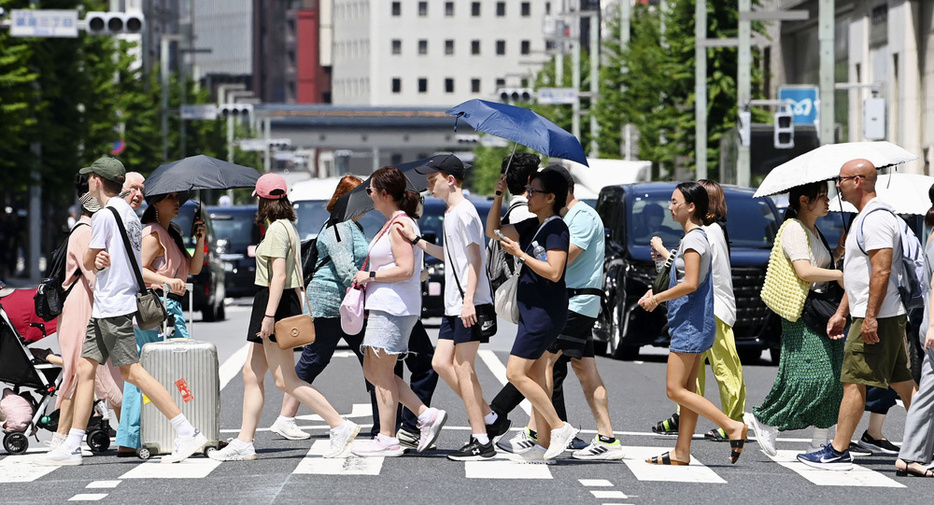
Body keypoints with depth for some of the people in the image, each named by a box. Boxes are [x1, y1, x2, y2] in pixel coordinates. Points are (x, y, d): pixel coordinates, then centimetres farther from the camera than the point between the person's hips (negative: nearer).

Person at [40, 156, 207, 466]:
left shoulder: (104, 216, -13)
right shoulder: (130, 214, 15)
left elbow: (88, 263, -5)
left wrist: (94, 261, 16)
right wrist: (102, 259, 0)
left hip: (113, 306, -10)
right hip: (106, 307, 10)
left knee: (132, 371, -10)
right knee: (85, 367, 9)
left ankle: (187, 434, -12)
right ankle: (72, 447, 9)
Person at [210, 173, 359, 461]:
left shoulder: (277, 229, -13)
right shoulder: (288, 227, 16)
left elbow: (279, 275, -20)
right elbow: (295, 277, 19)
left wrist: (269, 315, -24)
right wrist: (299, 312, 22)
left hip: (274, 301, -10)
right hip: (287, 301, 10)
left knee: (284, 379, -9)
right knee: (251, 374, 9)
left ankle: (340, 426, -9)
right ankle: (244, 443, 8)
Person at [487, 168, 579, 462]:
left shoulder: (556, 229, -14)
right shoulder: (532, 226, 13)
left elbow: (554, 272, -23)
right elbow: (493, 231, 22)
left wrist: (520, 254, -18)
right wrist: (499, 196, 12)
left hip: (545, 312, -10)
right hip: (532, 311, 10)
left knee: (516, 373, -12)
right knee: (534, 377, 9)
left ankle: (559, 427, -7)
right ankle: (544, 444, 11)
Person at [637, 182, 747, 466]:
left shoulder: (693, 239, -14)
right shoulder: (696, 237, 17)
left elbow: (690, 284, -23)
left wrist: (657, 298, -14)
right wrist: (656, 294, 15)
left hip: (690, 323, -10)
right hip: (693, 323, 10)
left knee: (676, 389, -10)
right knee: (686, 389, 9)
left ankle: (732, 427, -12)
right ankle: (681, 452, 10)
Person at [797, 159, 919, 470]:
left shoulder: (876, 219, -15)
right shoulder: (863, 218, 19)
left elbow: (881, 271, -23)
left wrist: (870, 317, -26)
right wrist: (841, 313, 25)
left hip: (877, 318, -11)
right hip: (887, 317, 11)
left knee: (854, 382, -7)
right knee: (902, 382, 10)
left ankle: (838, 452, -5)